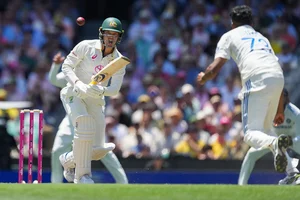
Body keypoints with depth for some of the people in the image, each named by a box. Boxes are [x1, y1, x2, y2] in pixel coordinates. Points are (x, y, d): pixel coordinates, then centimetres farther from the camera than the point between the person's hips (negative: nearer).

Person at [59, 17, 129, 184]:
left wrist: (101, 90, -30)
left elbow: (115, 89, -7)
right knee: (85, 127, -32)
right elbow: (67, 65, -8)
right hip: (74, 95, -4)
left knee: (99, 150, -2)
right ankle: (82, 175, -23)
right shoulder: (86, 46, -11)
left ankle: (69, 159, 28)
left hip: (95, 101, 4)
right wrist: (77, 83, -26)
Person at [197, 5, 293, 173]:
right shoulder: (263, 38, 35)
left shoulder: (230, 36, 20)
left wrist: (203, 78, 31)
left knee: (251, 133, -6)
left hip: (256, 79, -5)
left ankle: (274, 143, -41)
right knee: (264, 131, 18)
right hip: (278, 78, 5)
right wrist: (279, 110, 33)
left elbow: (215, 68, 7)